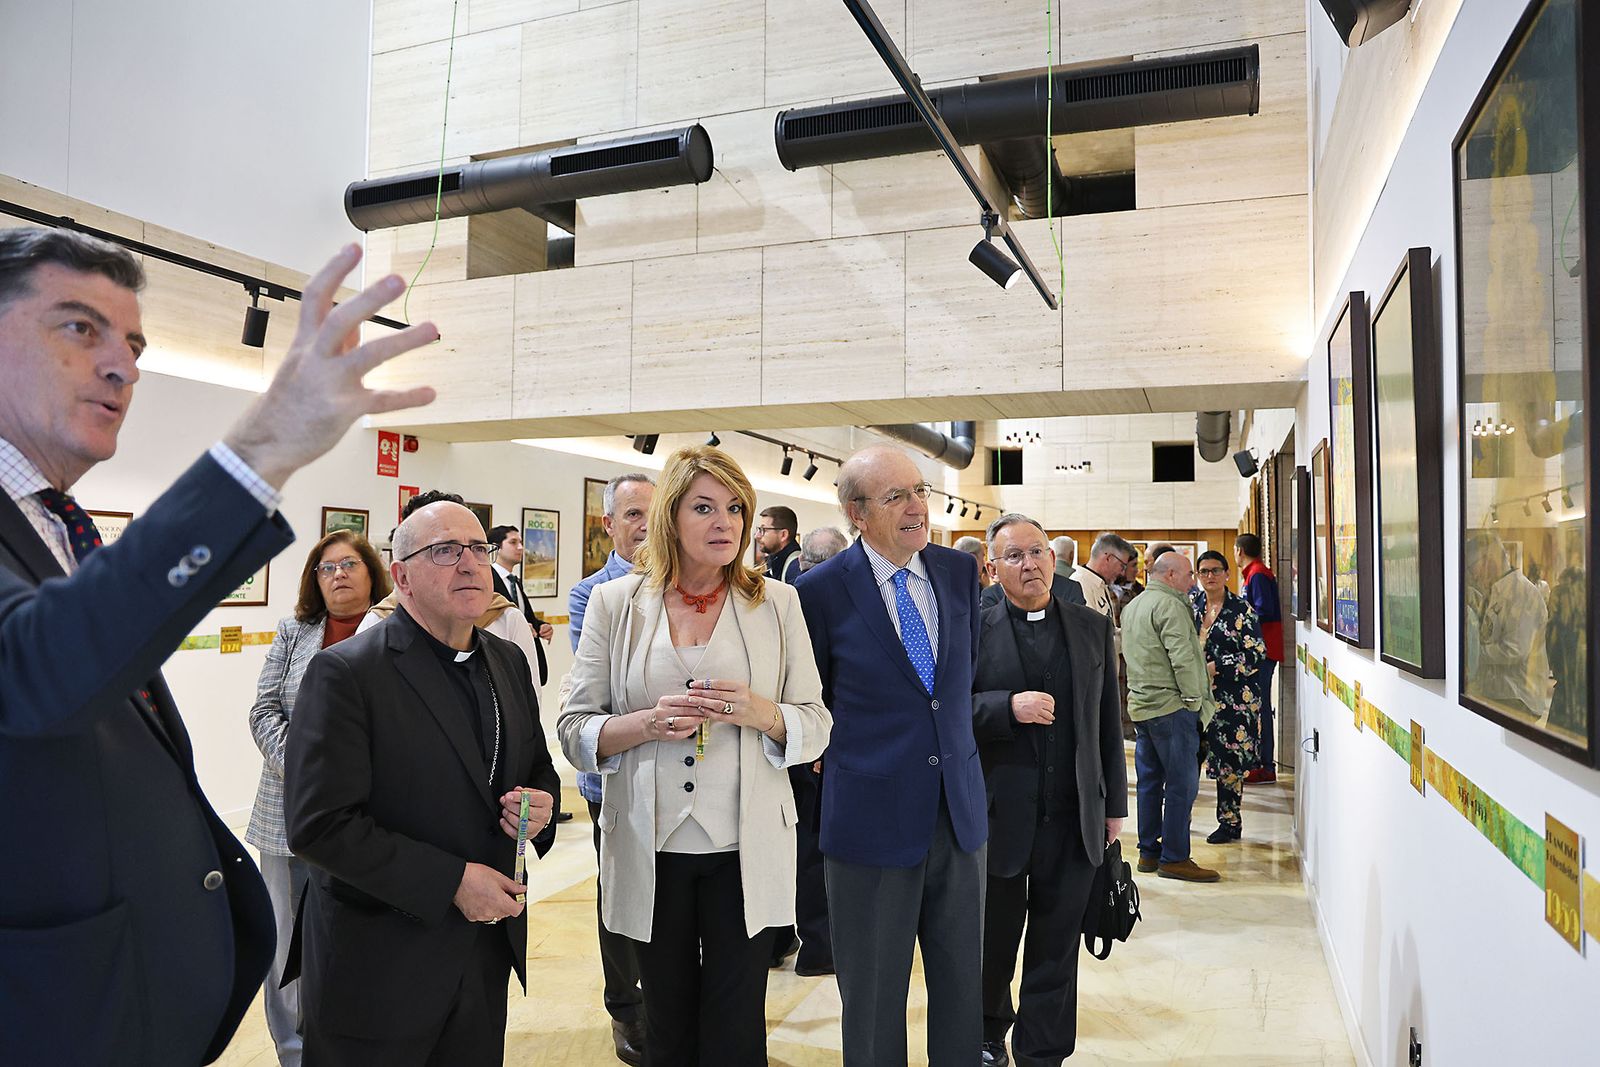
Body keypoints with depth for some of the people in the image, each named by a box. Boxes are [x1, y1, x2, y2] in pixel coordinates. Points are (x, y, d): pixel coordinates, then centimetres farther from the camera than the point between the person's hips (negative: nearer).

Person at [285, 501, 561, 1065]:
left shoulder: (509, 661, 5)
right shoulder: (346, 673, -16)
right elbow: (319, 826, -20)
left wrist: (541, 805, -8)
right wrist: (451, 881, -21)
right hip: (380, 967, -5)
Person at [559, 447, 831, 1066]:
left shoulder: (777, 602, 1)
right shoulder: (614, 602, 1)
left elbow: (816, 726, 3)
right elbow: (574, 731, 1)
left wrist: (763, 714, -18)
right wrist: (646, 723, -18)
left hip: (746, 848, 0)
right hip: (649, 849, 1)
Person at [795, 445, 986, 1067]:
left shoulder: (959, 571, 2)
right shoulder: (820, 591, -12)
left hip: (959, 810, 4)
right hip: (872, 820, -4)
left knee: (962, 989, 18)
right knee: (874, 999, 12)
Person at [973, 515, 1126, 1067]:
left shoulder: (1093, 628, 7)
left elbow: (1108, 721, 10)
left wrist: (1114, 803, 10)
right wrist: (1009, 707, -22)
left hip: (1075, 818, 2)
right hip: (998, 815, -2)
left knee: (1057, 950, 11)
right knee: (991, 943, 15)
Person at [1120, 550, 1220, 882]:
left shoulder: (1131, 607, 17)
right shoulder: (1169, 605, -12)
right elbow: (1182, 657, -18)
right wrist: (1194, 698, -10)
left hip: (1140, 705, 9)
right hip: (1170, 706, -9)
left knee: (1150, 781, 13)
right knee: (1182, 784, -3)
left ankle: (1148, 852, 18)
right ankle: (1174, 858, 0)